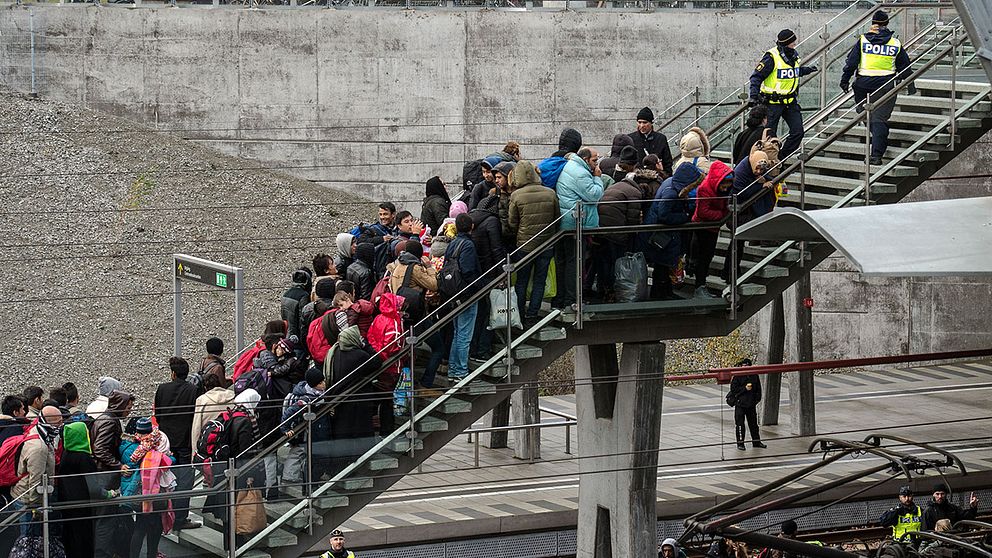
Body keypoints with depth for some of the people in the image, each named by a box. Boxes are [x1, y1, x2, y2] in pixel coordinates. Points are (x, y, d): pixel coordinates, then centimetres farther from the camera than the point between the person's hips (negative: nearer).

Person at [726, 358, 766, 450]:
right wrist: (745, 388, -18)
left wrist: (757, 398, 4)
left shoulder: (754, 376, 6)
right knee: (740, 424, -2)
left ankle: (756, 441, 25)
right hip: (740, 404, -4)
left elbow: (758, 388, 14)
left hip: (751, 404, 4)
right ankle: (740, 443, 6)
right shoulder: (737, 376, -7)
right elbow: (733, 388, -11)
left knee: (753, 423, 14)